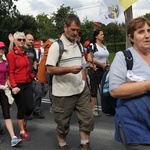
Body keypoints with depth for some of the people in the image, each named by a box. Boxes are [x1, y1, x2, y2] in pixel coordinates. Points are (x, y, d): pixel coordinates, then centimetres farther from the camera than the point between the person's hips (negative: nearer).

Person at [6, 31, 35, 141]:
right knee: (21, 108, 2)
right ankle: (22, 132, 20)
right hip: (18, 85, -6)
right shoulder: (11, 54, -8)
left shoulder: (25, 54, 11)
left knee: (30, 107, 3)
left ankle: (24, 121, 36)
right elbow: (11, 72, -13)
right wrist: (13, 86, -21)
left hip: (27, 84, 6)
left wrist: (33, 76, 11)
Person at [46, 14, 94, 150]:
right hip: (63, 93, -5)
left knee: (87, 118, 5)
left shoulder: (79, 45, 12)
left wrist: (84, 82, 8)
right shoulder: (56, 46, -9)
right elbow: (50, 69, -16)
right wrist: (69, 69, -26)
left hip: (81, 91, 6)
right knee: (63, 123, 8)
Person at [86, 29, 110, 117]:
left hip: (103, 70, 6)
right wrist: (101, 64, -14)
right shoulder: (92, 45, -7)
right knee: (94, 89, 0)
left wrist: (108, 64, 1)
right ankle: (93, 108, 8)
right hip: (94, 70, -6)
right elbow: (89, 59, -16)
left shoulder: (104, 46, 14)